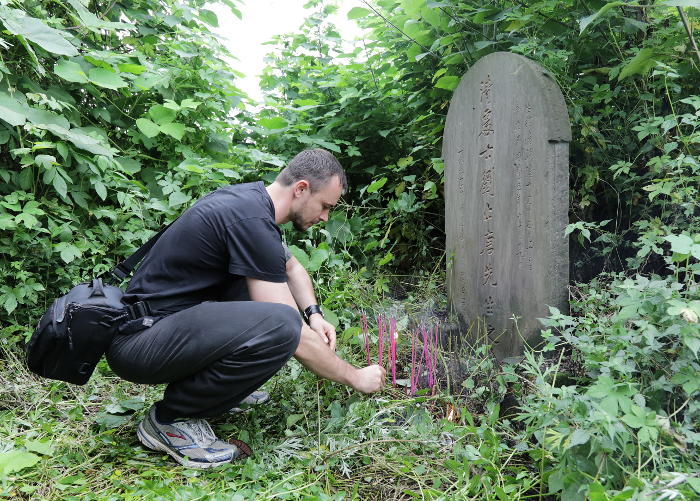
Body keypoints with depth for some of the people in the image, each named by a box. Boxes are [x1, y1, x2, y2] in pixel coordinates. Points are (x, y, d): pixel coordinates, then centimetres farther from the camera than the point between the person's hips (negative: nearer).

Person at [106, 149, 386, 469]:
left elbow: (292, 267, 26)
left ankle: (216, 385, 13)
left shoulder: (252, 199, 8)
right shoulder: (252, 221, -22)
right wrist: (355, 378, -7)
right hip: (137, 341, -10)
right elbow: (293, 335, -21)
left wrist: (314, 314, 7)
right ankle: (170, 419, -9)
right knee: (279, 325, -30)